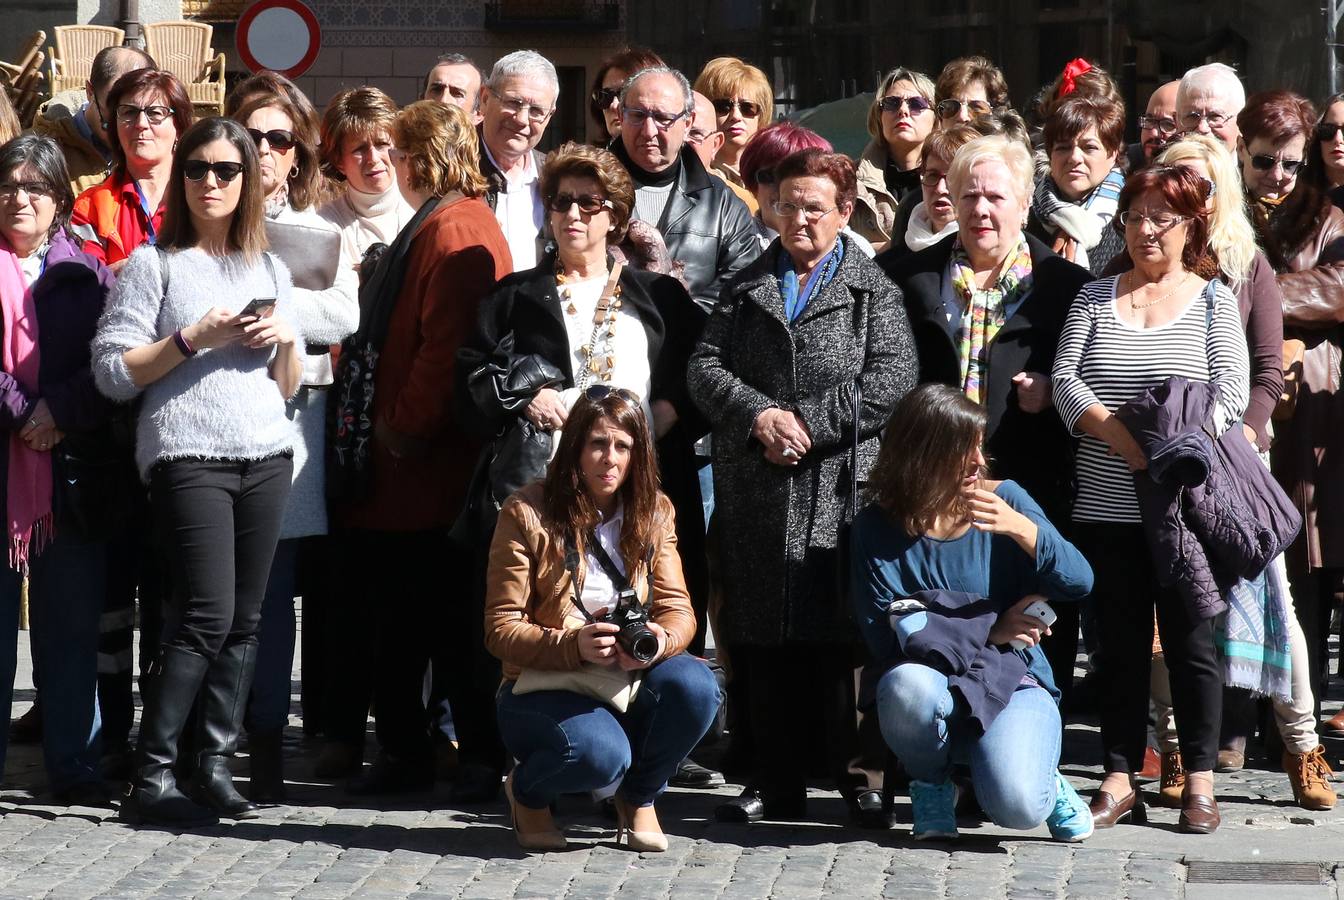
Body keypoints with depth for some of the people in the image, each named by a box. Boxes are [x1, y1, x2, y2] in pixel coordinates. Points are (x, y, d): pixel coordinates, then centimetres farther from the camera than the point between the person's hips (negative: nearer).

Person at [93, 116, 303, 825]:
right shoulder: (154, 264, 3)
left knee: (245, 620, 0)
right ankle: (151, 778, -9)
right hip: (188, 456, -5)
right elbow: (113, 371, -4)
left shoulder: (271, 271, 19)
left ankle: (215, 764, 7)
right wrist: (195, 338, -11)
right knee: (207, 616, -14)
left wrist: (284, 340, 2)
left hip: (266, 457, 5)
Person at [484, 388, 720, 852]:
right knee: (601, 752, -36)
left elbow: (678, 608, 0)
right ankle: (526, 792, 3)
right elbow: (501, 629, -10)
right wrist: (573, 645, -28)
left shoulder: (653, 512, 4)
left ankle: (639, 798, 2)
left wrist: (660, 640, -25)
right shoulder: (527, 514, -9)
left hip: (630, 685, 4)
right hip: (543, 691, -4)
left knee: (695, 684, -29)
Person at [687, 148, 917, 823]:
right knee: (764, 640, 4)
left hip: (840, 493, -3)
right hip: (756, 495, 3)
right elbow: (705, 366, 6)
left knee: (838, 635, -6)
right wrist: (759, 416, -11)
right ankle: (775, 784, 11)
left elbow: (891, 381, -6)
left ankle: (856, 775, 2)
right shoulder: (748, 287, 17)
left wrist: (808, 422, -12)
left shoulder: (873, 291, 7)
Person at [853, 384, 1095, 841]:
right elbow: (886, 634, -13)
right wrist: (990, 631, -10)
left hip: (1013, 682, 0)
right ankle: (931, 784, -4)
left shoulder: (1005, 500, -1)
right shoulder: (877, 529, -5)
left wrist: (1020, 529, -22)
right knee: (908, 685, -37)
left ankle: (1044, 781, 11)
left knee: (1016, 805, -29)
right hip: (934, 681, 0)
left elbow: (1079, 582, -6)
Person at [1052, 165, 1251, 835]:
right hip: (1106, 508, 2)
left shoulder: (1214, 301, 5)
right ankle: (1120, 780, 12)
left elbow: (1231, 391, -5)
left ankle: (1199, 780, 10)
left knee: (1191, 640, 2)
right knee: (1119, 644, 6)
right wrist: (1118, 434, -16)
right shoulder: (1094, 299, 11)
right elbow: (1064, 378, 0)